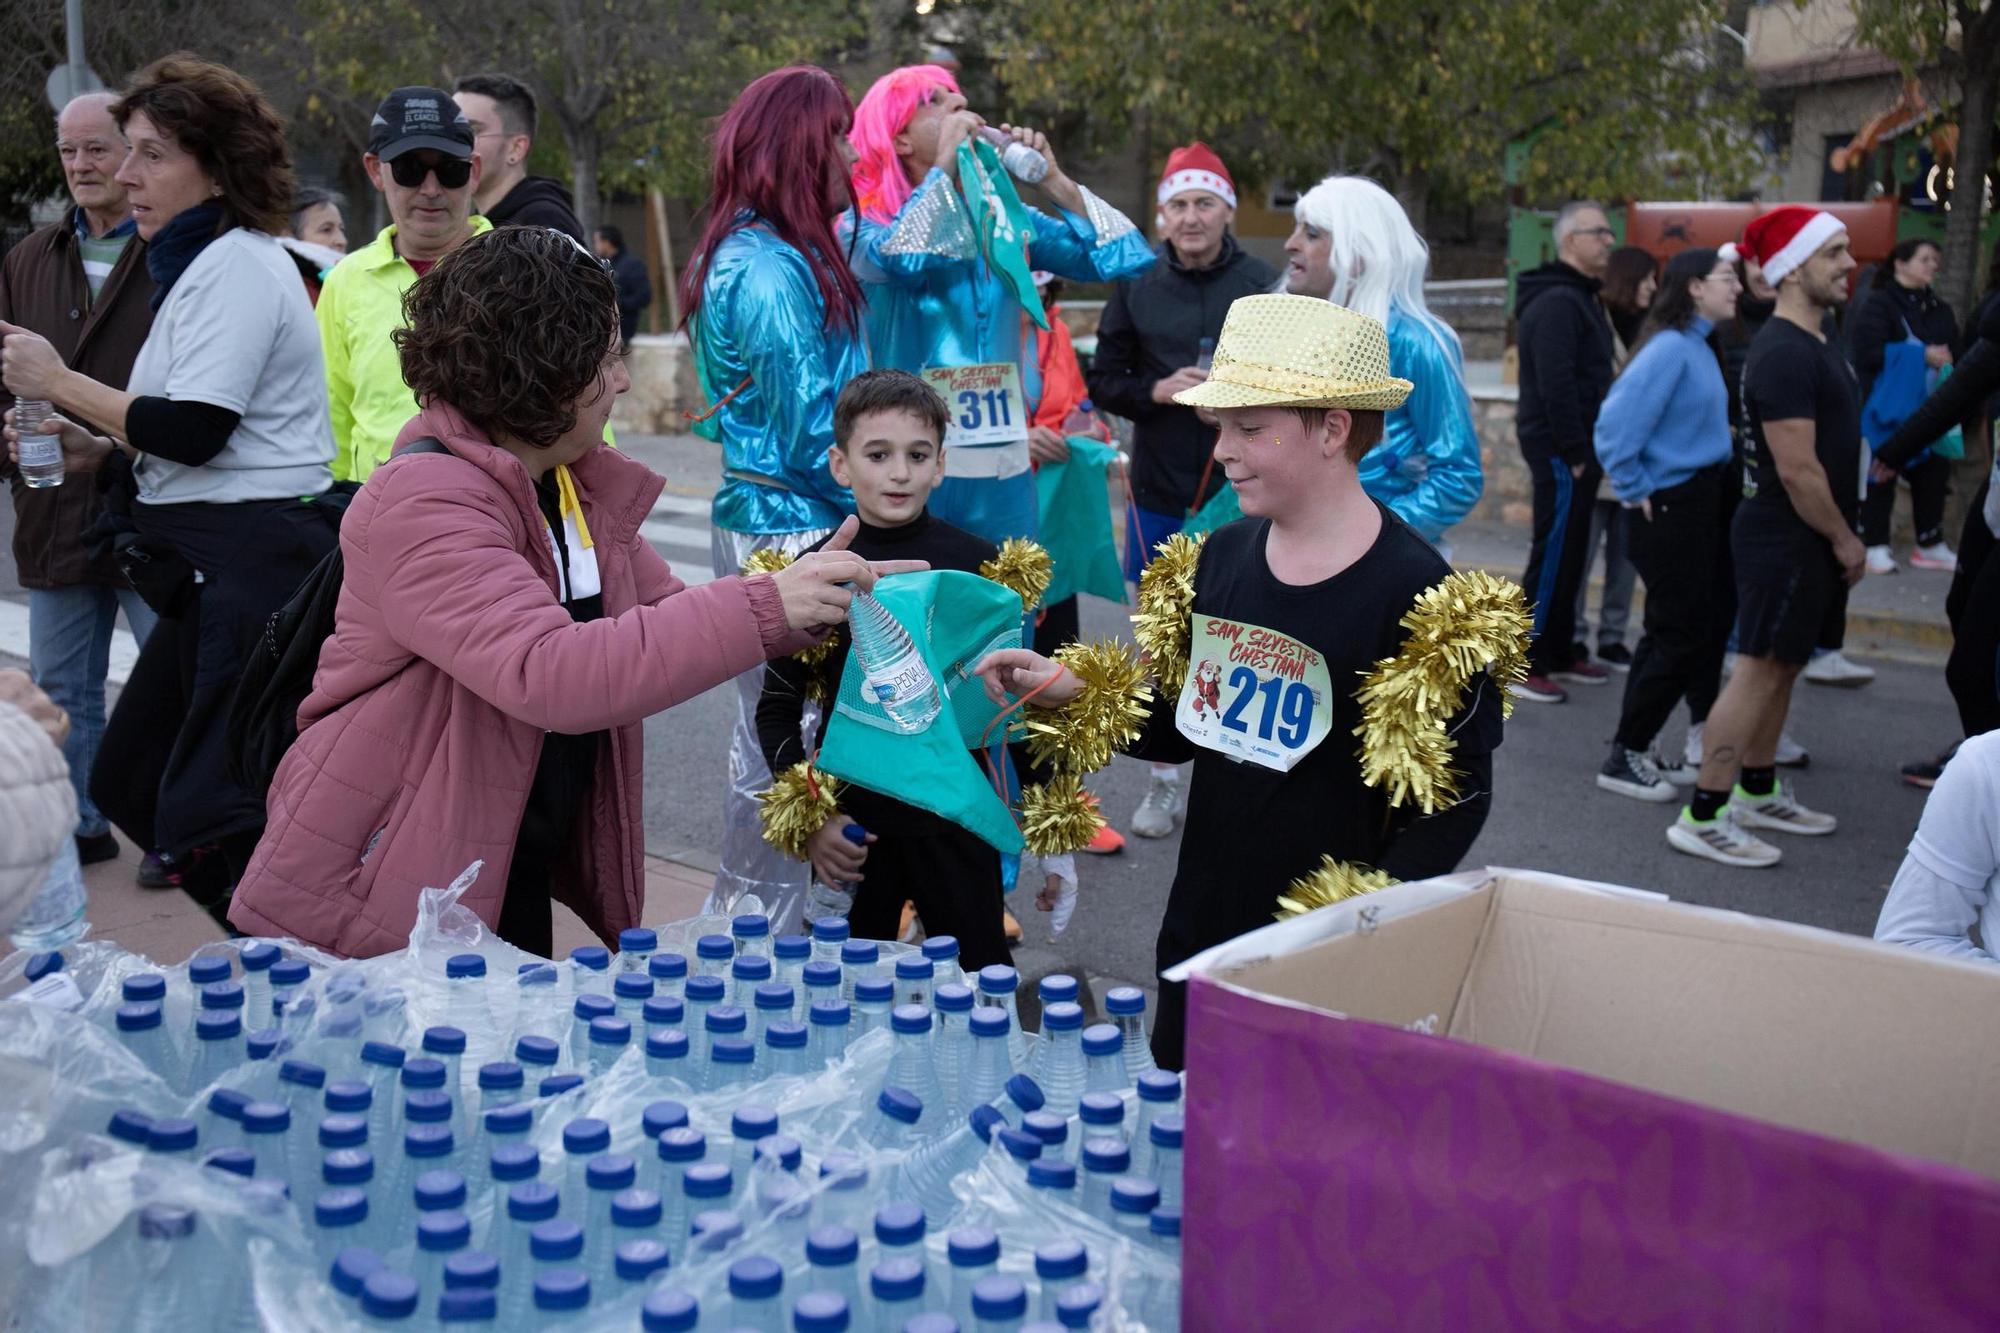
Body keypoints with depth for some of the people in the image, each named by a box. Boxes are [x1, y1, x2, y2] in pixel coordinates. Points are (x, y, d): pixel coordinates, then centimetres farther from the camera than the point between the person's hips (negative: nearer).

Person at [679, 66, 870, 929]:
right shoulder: (775, 268, -17)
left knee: (769, 729, 18)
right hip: (788, 528, -11)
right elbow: (810, 430, -17)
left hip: (760, 521, 11)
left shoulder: (747, 255, 14)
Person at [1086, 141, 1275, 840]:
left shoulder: (1262, 284, -3)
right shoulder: (1137, 284, 4)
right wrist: (1156, 391, -12)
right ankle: (1163, 782, 22)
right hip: (1157, 495, 2)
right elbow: (1104, 381, 6)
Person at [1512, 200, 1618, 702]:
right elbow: (1555, 384, -23)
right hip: (1561, 452, -10)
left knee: (1568, 556, 15)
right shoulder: (1557, 302, -16)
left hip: (1574, 450, 10)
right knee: (1553, 558, -6)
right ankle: (1523, 666, -1)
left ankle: (1560, 655, 24)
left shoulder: (1580, 298, 18)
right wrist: (1575, 452, -21)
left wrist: (1586, 450, 14)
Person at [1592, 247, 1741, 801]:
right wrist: (1635, 490, -16)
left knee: (1689, 627, 15)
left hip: (1705, 500, 9)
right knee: (1681, 635, -5)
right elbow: (1616, 424, -25)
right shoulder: (1671, 348, -18)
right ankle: (1624, 757, 5)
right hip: (1671, 506, -9)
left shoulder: (1699, 346, 11)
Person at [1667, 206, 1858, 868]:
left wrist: (1843, 535, 16)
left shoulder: (1817, 345, 15)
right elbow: (1797, 470, -22)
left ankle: (1758, 793, 29)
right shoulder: (1784, 354, -19)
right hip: (1784, 539, -10)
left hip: (1810, 540, 10)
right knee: (1760, 670, -8)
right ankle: (1702, 818, -5)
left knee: (1781, 667, 17)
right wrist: (1844, 539, -12)